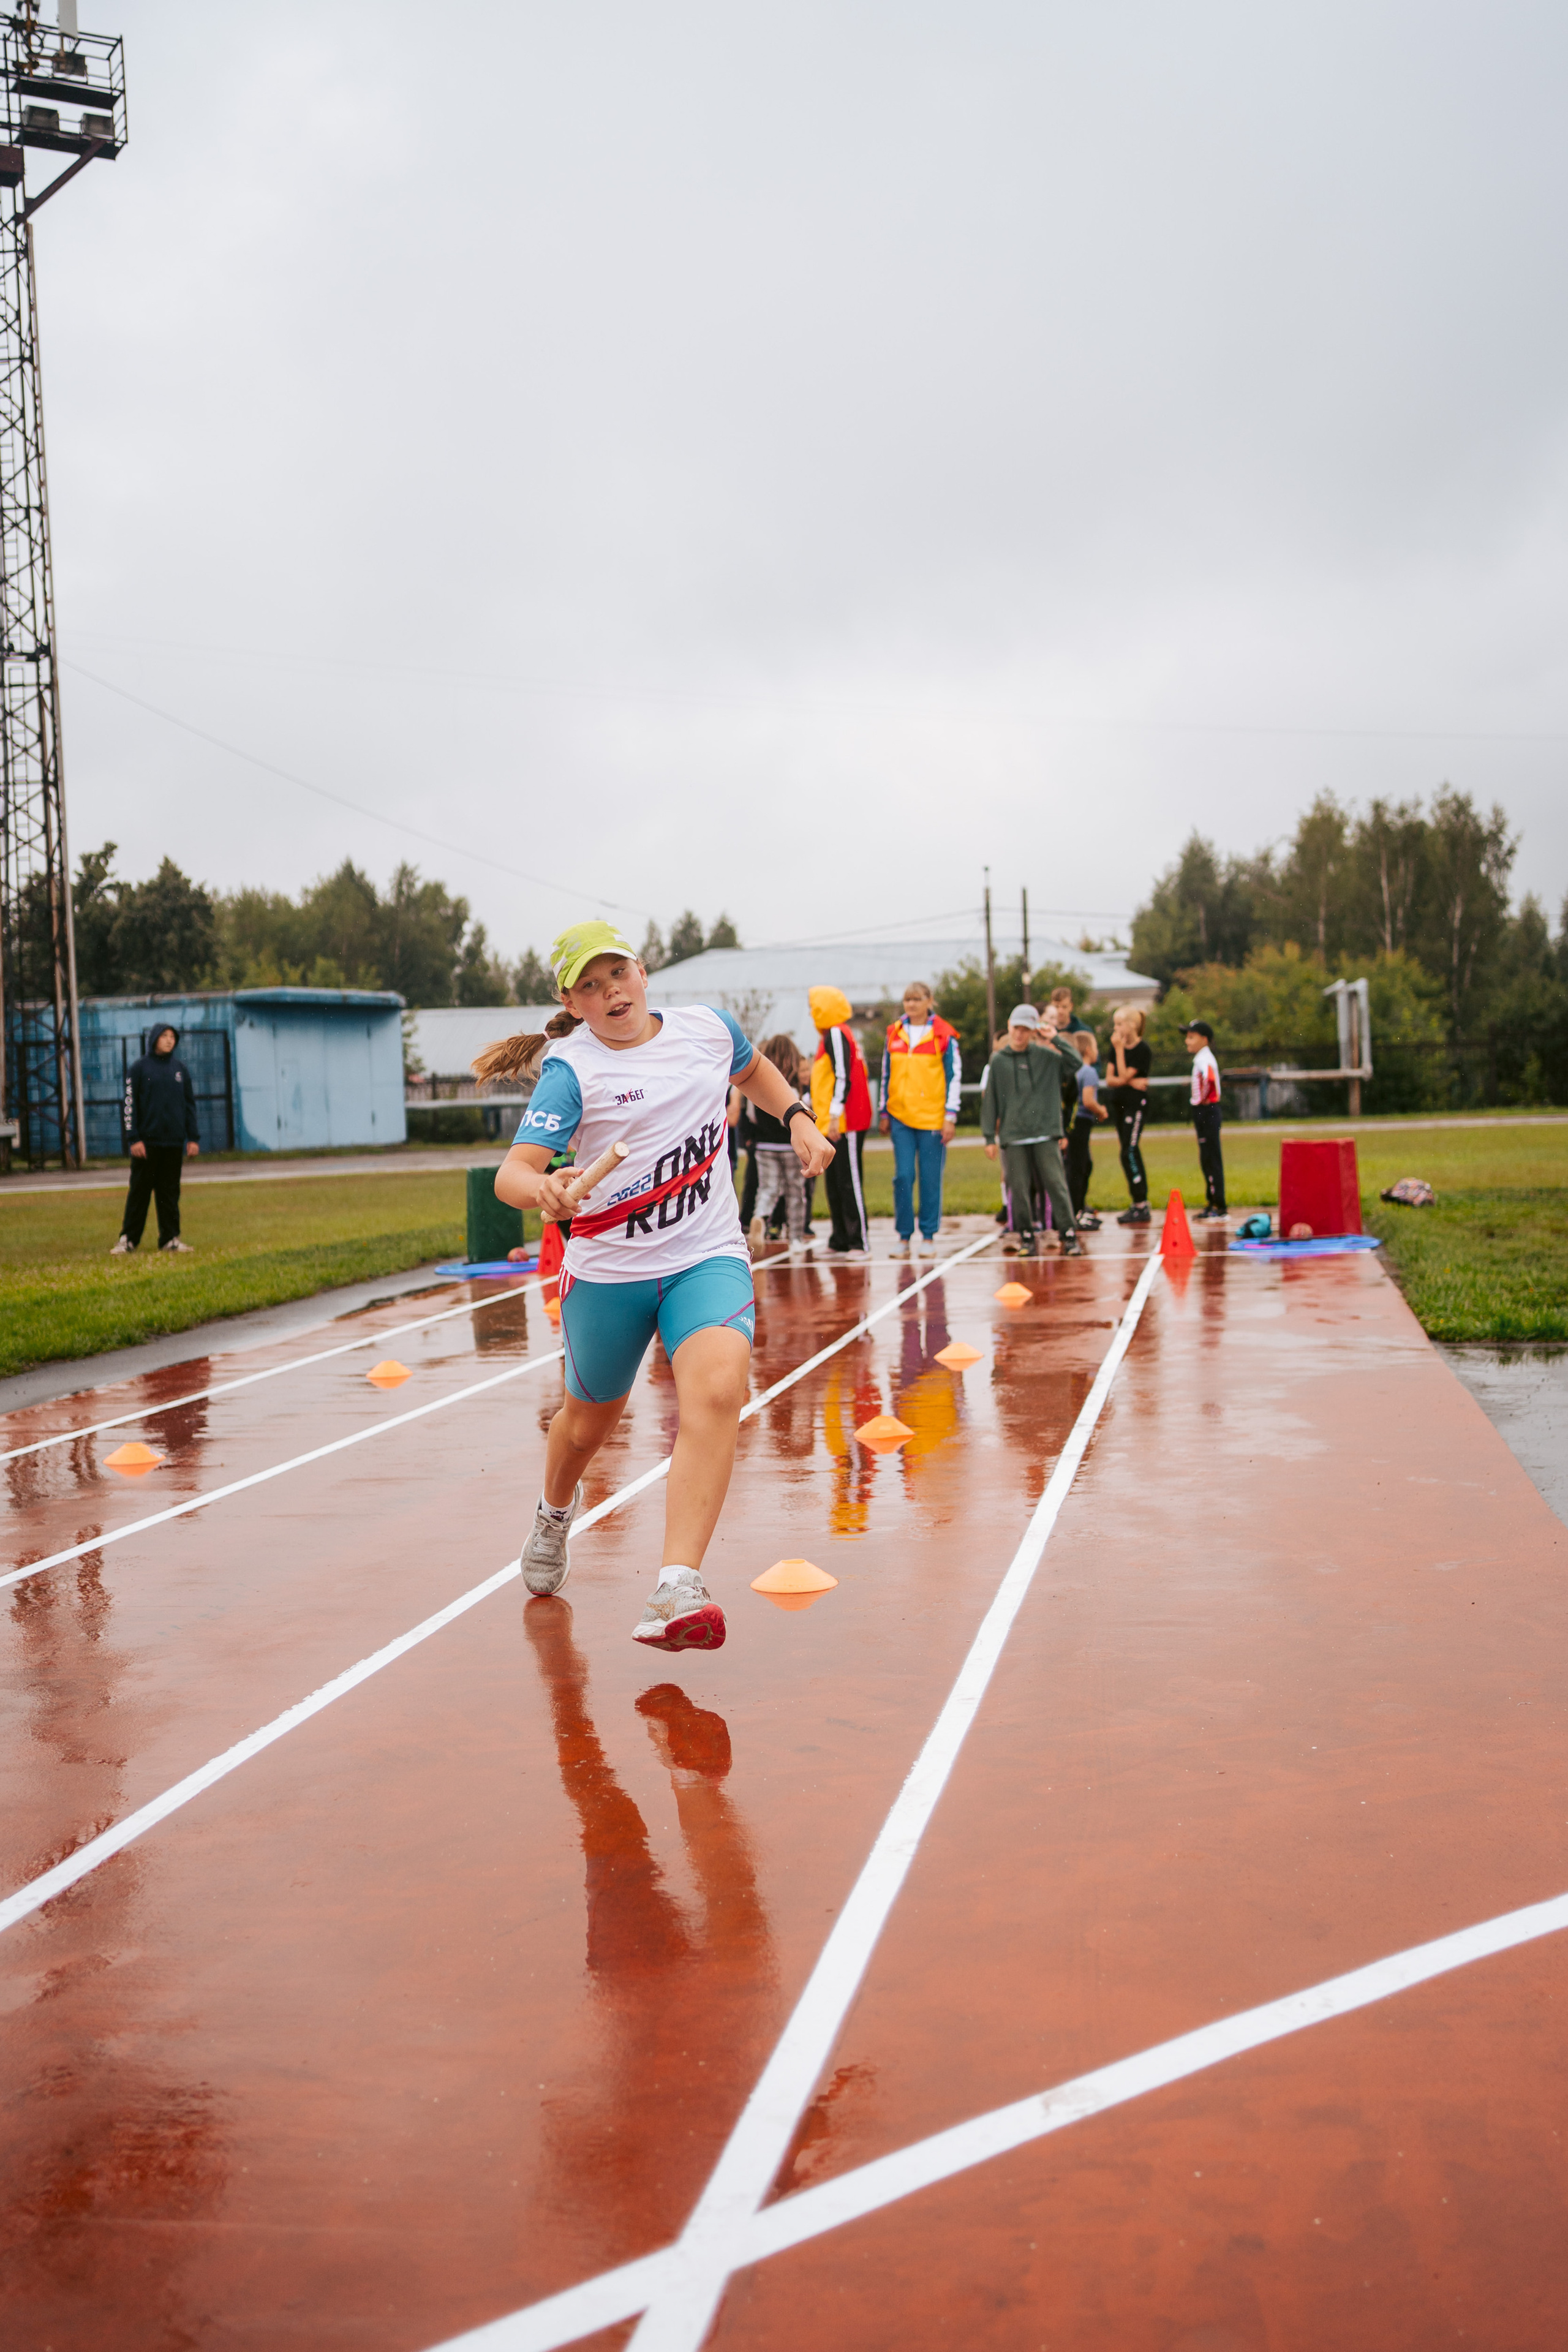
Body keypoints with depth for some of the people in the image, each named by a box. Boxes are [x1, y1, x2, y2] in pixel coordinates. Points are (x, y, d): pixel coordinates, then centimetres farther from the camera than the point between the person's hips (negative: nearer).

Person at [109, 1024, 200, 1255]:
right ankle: (128, 1239, 5)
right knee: (139, 1192, 0)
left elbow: (190, 1105, 14)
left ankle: (170, 1238, 10)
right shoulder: (139, 1069, 0)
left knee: (170, 1193, 6)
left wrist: (193, 1138, 7)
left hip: (174, 1142, 3)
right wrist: (133, 1139, -10)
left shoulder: (180, 1070, 12)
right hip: (147, 1142, -3)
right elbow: (129, 1105, -3)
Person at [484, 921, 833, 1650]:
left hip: (707, 1259, 1)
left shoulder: (707, 1028, 2)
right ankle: (555, 1513, 54)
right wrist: (542, 1191, -46)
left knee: (717, 1390, -26)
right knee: (591, 1419, 17)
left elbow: (753, 1069, 27)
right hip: (606, 1269, -1)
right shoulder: (572, 1069, -12)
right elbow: (512, 1172, -24)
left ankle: (676, 1590, -31)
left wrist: (798, 1117, 11)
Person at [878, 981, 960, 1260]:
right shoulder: (894, 1034, 9)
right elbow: (886, 1075, 15)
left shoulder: (944, 1036, -1)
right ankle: (903, 1235, 7)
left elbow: (955, 1077, -1)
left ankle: (929, 1236, 12)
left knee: (931, 1178, 2)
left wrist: (950, 1116, -6)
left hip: (933, 1118, -2)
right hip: (901, 1117, 2)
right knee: (903, 1177, -2)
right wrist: (883, 1113, 13)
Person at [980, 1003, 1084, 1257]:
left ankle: (1069, 1235, 0)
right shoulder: (997, 1061, 6)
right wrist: (989, 1138, 4)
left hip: (1045, 1134, 0)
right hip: (1012, 1136, 0)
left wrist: (1055, 1039, -7)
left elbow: (1075, 1062, -4)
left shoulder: (1044, 1055, 6)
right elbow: (990, 1101, 7)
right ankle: (1025, 1237, 13)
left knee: (1056, 1184, -3)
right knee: (1019, 1189, 2)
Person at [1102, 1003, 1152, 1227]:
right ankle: (1139, 1204, 16)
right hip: (1119, 1104, 8)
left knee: (1129, 1153, -13)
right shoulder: (1116, 1048, 9)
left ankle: (1141, 1205, -10)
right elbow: (1110, 1080, 3)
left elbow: (1123, 1076, -18)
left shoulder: (1142, 1051, -12)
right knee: (1131, 1153, 10)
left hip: (1136, 1105, -8)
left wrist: (1119, 1049, -16)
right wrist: (1130, 1082, -12)